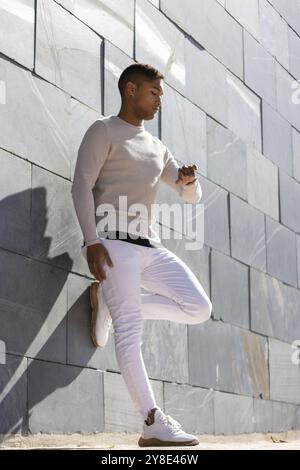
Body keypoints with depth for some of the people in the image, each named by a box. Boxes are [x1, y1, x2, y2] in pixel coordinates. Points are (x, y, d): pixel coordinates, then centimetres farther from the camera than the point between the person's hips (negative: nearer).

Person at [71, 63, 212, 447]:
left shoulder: (157, 148, 24)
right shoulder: (103, 131, 4)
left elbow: (191, 196, 26)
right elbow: (81, 185, -6)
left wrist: (189, 180, 0)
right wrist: (92, 242, -18)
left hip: (150, 246, 7)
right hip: (113, 243, -7)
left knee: (199, 308, -3)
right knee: (130, 329, -15)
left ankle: (110, 302, 9)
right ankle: (153, 424, -19)